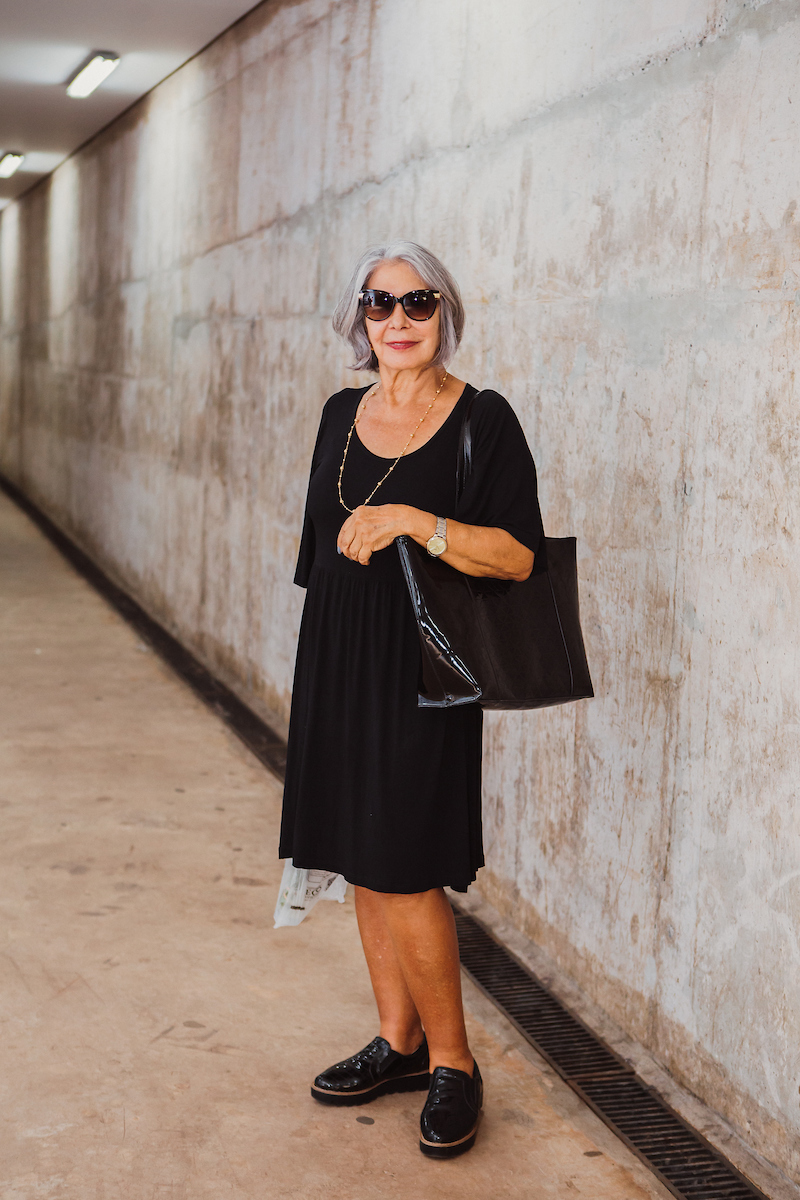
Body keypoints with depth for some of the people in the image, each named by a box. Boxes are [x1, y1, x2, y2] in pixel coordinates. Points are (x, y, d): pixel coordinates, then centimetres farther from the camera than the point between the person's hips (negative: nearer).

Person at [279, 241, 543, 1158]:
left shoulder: (483, 420, -8)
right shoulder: (342, 414, 11)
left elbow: (517, 557, -14)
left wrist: (413, 521, -24)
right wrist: (319, 659, 17)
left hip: (420, 670, -6)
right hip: (337, 664, 6)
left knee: (402, 870, -7)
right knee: (364, 861, 11)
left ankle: (451, 1063, 11)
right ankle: (399, 1042, 26)